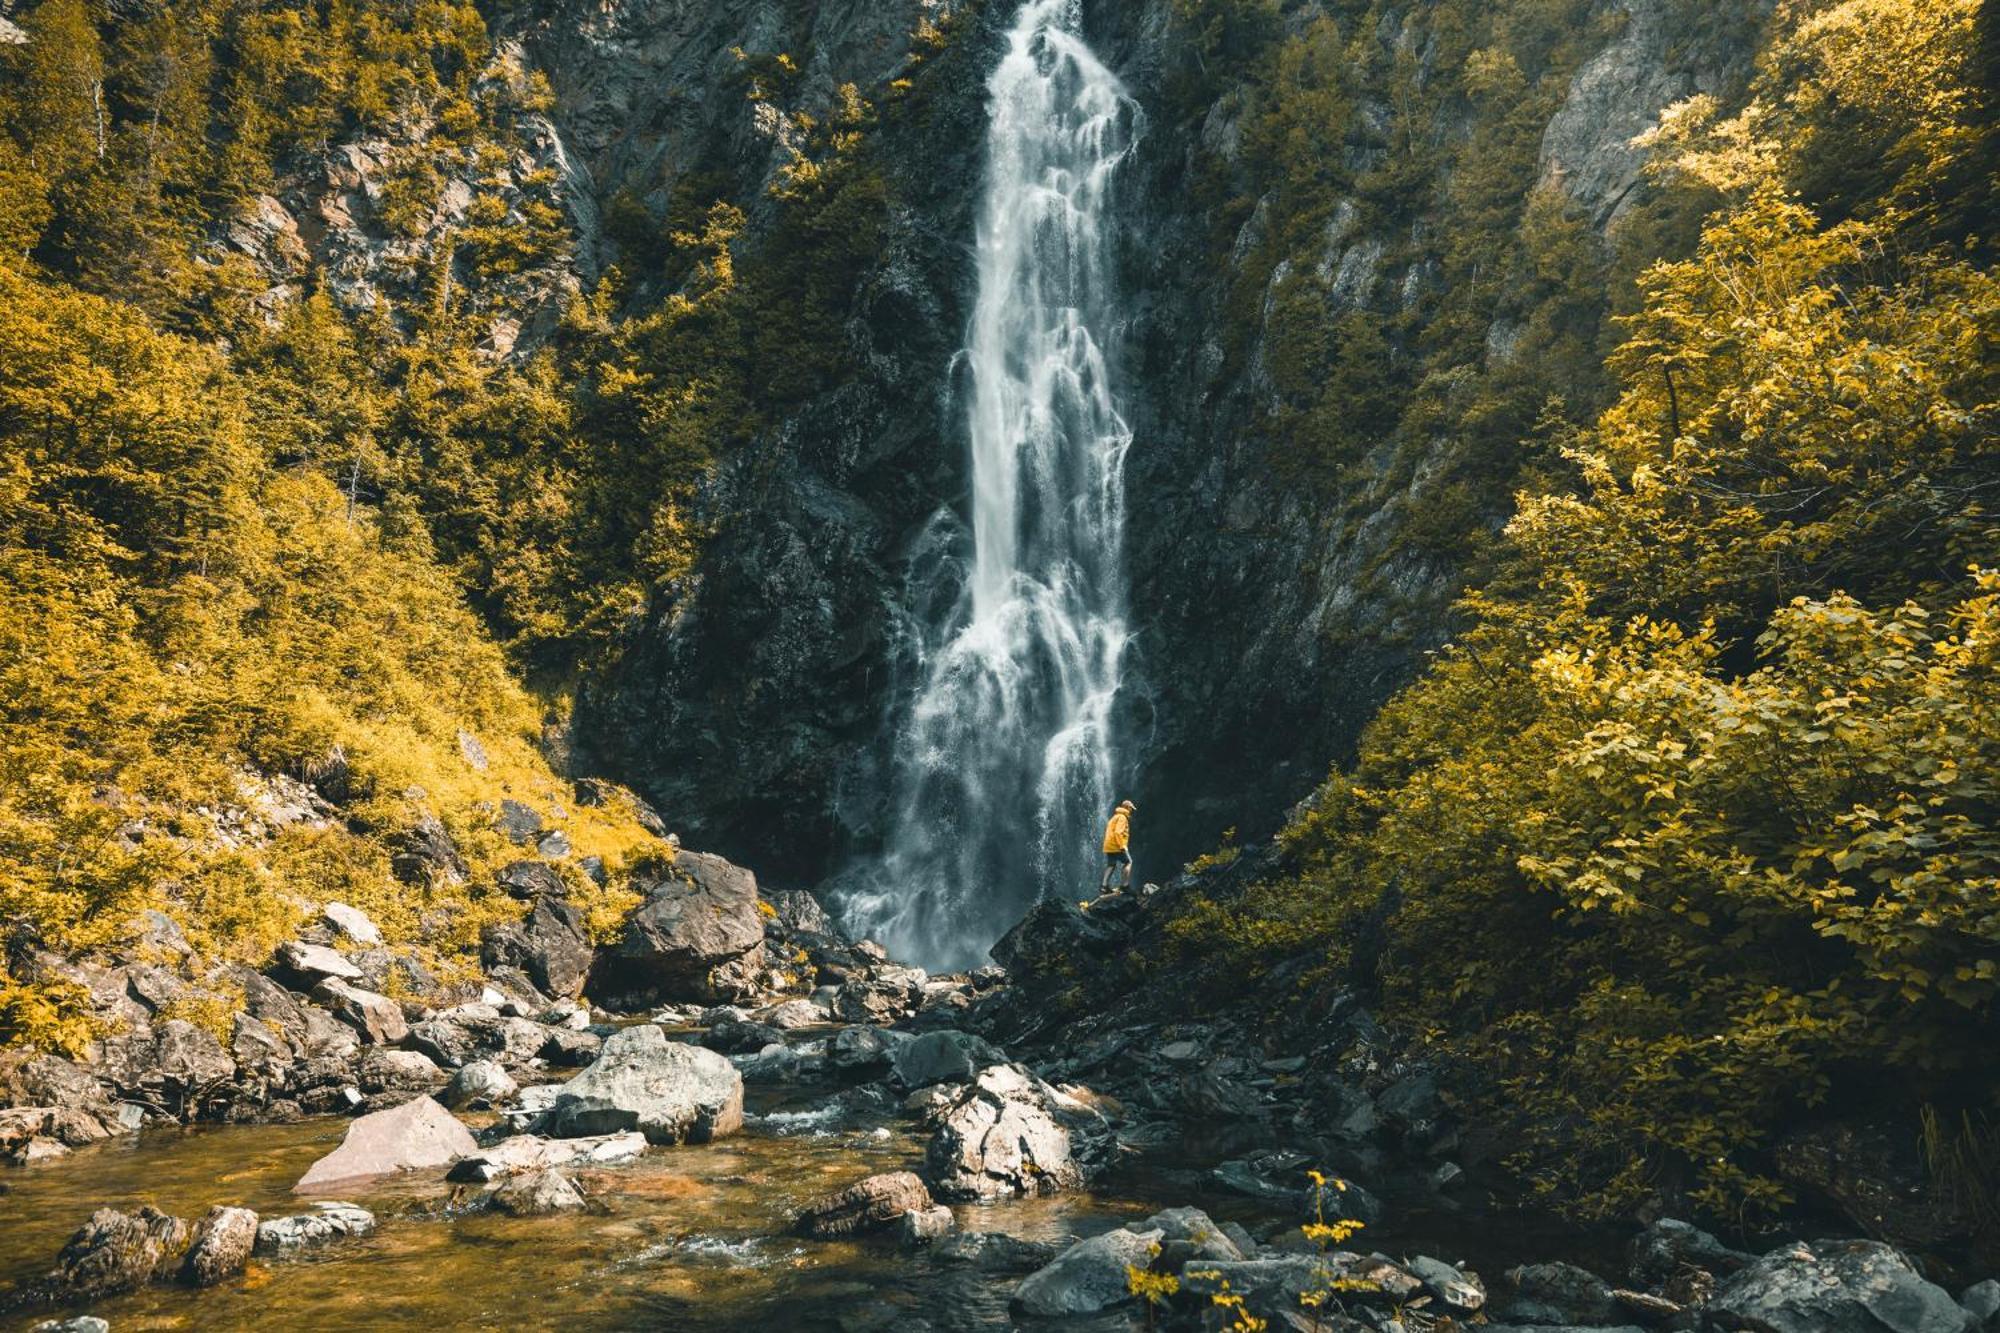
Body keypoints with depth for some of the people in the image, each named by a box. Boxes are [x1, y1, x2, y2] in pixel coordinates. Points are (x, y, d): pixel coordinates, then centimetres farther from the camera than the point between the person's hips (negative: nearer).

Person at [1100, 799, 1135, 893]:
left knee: (1111, 865, 11)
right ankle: (1124, 884, -7)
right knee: (1128, 862, -2)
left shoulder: (1115, 817, 23)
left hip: (1109, 846, 9)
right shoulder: (1122, 817, -9)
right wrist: (1122, 846, -22)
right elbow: (1118, 832, -20)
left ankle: (1104, 885, 3)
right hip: (1117, 846, -9)